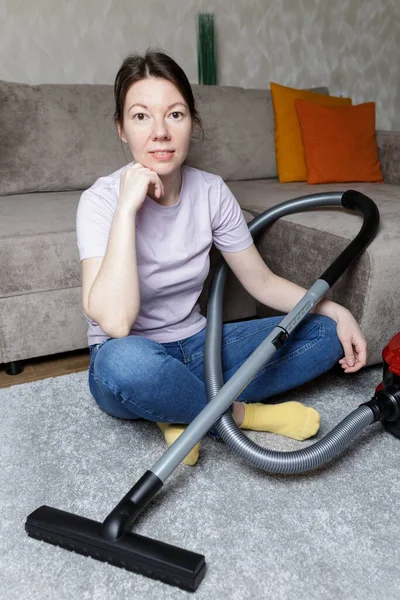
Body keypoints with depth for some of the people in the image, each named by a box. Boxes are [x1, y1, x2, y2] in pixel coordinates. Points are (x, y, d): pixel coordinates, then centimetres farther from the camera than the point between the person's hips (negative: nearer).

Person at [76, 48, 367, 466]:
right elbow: (114, 322, -32)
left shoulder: (211, 192, -6)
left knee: (327, 333, -5)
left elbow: (262, 282, 3)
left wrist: (336, 311, -9)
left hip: (196, 347, 5)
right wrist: (127, 206, -30)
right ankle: (241, 413, -12)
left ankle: (187, 413, -10)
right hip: (131, 357, -4)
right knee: (127, 361, -41)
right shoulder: (102, 200, -18)